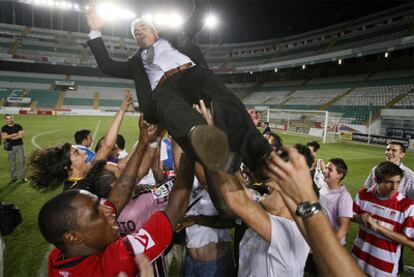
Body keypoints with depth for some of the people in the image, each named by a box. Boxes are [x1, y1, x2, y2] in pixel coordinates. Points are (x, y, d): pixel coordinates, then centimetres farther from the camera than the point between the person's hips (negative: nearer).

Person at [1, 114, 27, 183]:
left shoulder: (18, 126, 2)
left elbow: (22, 135, -10)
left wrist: (10, 137, -8)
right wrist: (14, 134, -14)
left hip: (19, 146, -1)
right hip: (10, 147, 1)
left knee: (21, 161, -2)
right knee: (12, 163, 6)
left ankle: (23, 177, 7)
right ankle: (13, 178, 15)